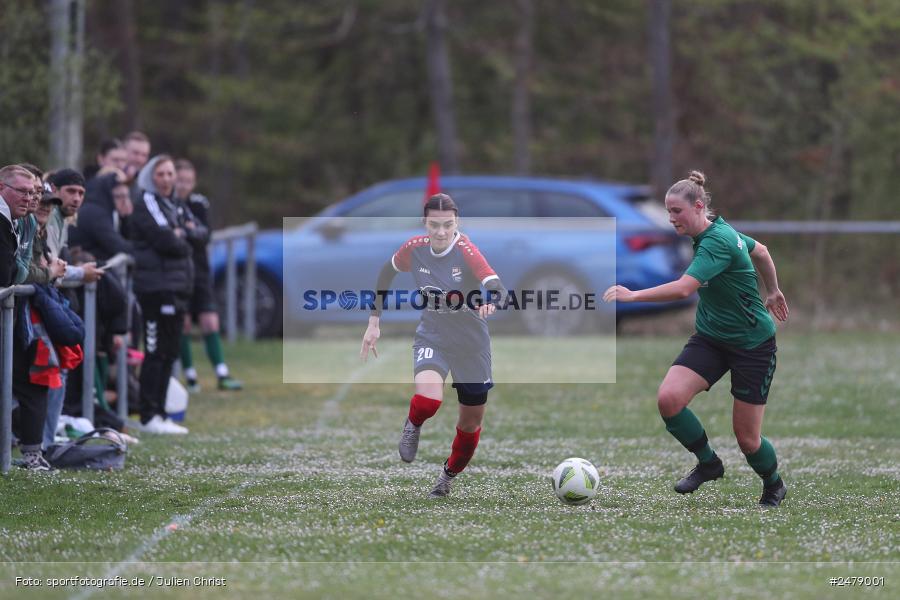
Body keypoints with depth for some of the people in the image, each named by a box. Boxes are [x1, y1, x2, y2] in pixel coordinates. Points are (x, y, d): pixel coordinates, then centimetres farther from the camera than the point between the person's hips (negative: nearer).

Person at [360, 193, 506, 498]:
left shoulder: (466, 250, -23)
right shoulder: (415, 249, -12)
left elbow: (496, 287, -37)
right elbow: (386, 272, 9)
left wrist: (490, 301, -61)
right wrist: (374, 321, 7)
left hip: (472, 344, -1)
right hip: (431, 338, 1)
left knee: (471, 422, 12)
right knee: (428, 399, -30)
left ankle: (448, 477, 42)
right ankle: (413, 426, 7)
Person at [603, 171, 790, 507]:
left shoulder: (717, 242, -25)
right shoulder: (718, 231, 2)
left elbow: (683, 289, -37)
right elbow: (761, 252, 19)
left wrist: (632, 295, -41)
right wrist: (772, 291, 34)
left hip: (753, 346, -8)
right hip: (711, 338, 8)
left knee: (747, 438, 1)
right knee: (669, 398, -17)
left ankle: (774, 486, 32)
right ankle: (707, 463, 5)